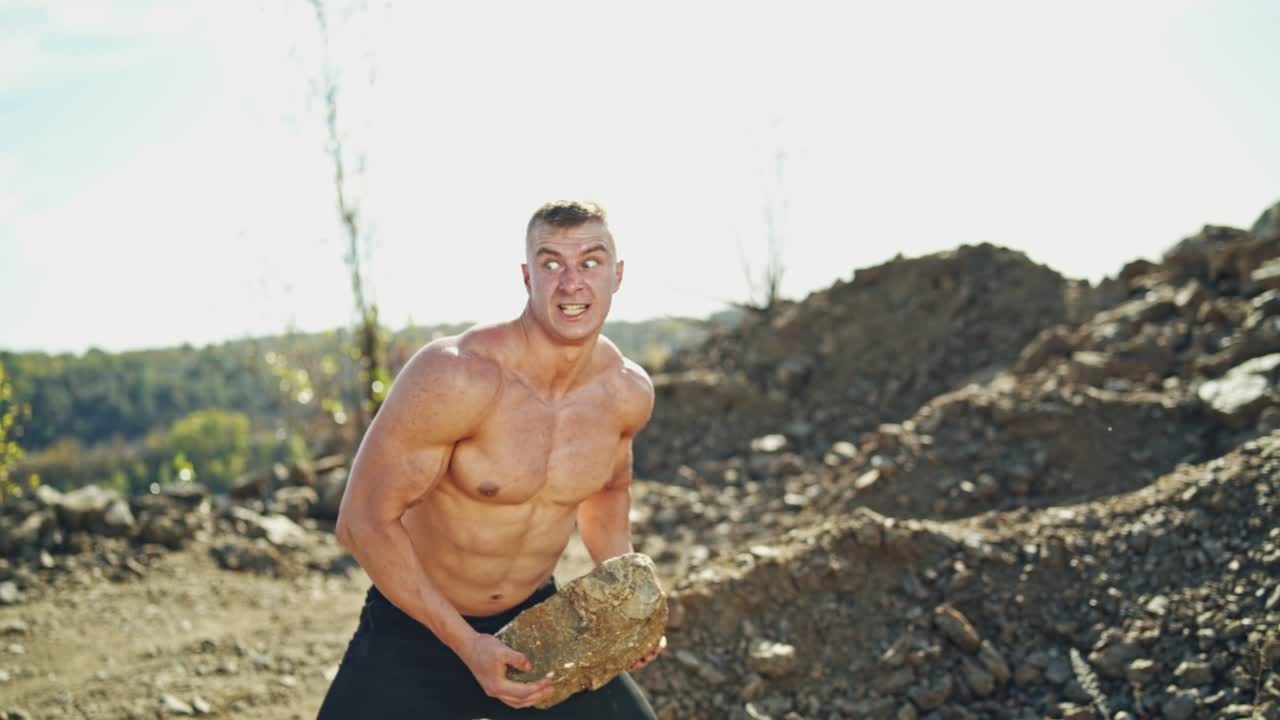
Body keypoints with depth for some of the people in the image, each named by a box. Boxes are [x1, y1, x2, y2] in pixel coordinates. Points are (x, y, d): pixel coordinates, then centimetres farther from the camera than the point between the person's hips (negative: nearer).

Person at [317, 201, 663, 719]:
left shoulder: (628, 392, -7)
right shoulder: (454, 376, -25)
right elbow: (365, 520, -20)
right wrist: (467, 644, -22)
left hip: (537, 619, 5)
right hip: (417, 627, -4)